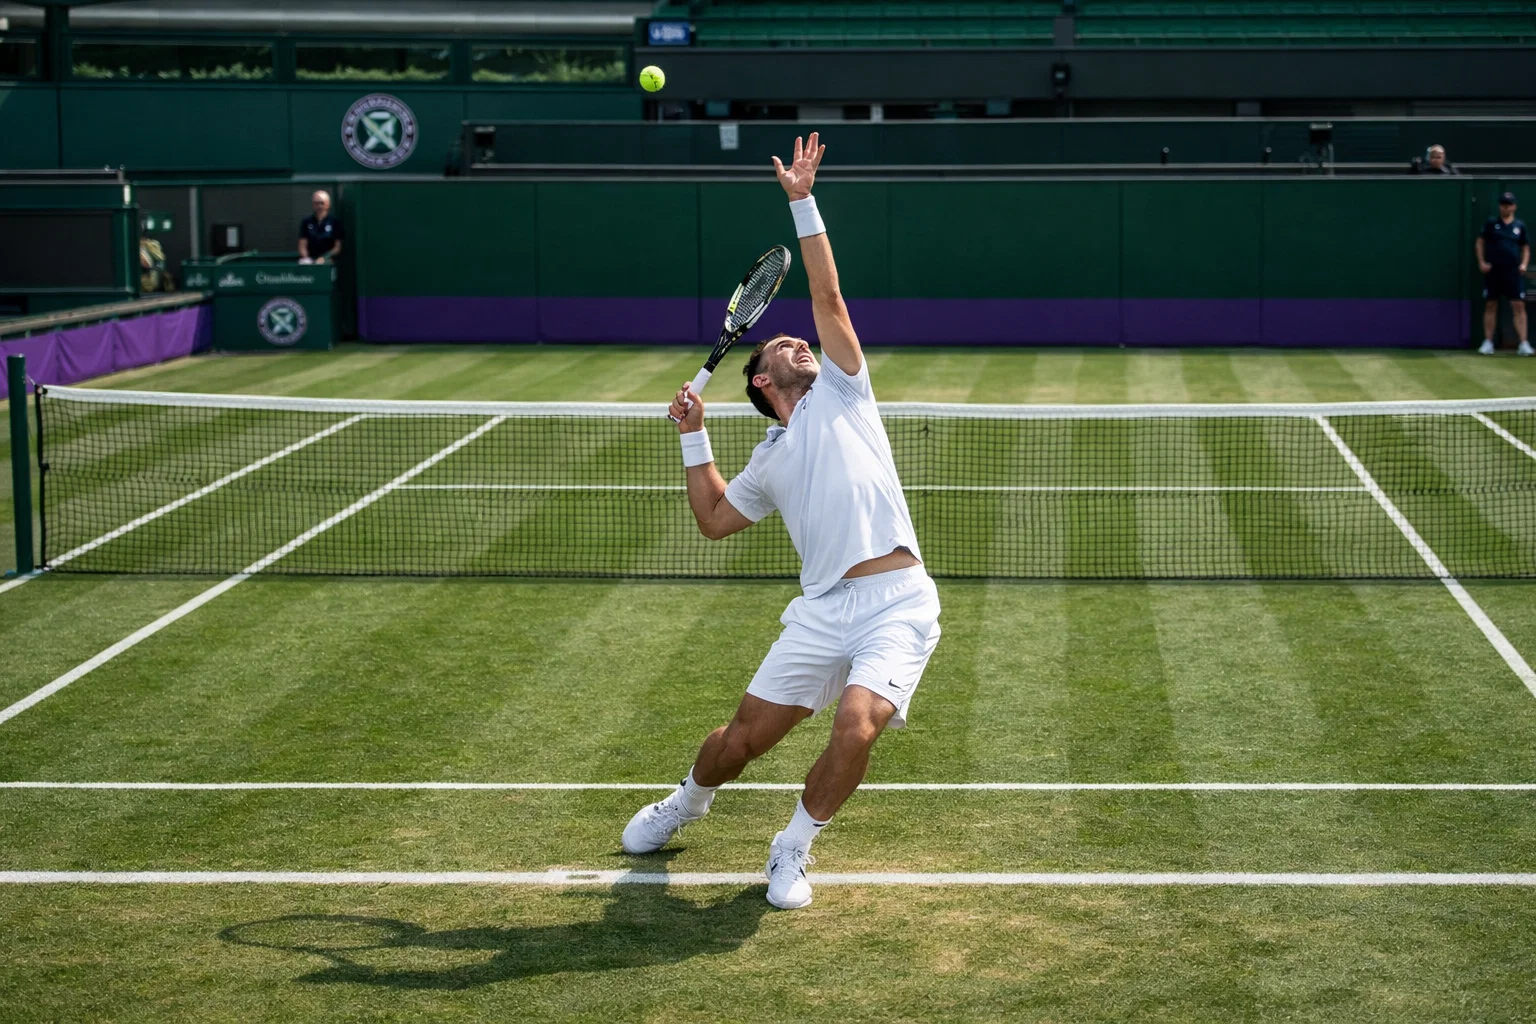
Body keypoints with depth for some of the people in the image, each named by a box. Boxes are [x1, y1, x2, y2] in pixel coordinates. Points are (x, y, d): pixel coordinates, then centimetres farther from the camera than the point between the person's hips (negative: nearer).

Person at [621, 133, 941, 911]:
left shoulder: (840, 392, 12)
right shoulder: (769, 463, 22)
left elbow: (826, 295, 6)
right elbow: (713, 519, 26)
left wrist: (803, 203, 4)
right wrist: (693, 436, 22)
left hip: (897, 605, -3)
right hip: (822, 612, 3)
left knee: (857, 727, -24)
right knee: (743, 737, 4)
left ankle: (793, 848, 1)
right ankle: (686, 803, 39)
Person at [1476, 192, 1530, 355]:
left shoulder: (1520, 226, 10)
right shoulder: (1491, 223, 6)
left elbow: (1526, 248, 14)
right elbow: (1480, 243, 7)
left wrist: (1524, 264, -3)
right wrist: (1481, 262, -6)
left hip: (1513, 273, 0)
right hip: (1492, 272, 0)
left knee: (1519, 306, -7)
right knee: (1490, 305, 3)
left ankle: (1524, 343, -9)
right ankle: (1488, 342, 10)